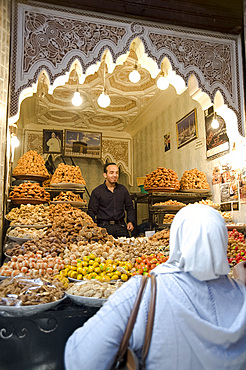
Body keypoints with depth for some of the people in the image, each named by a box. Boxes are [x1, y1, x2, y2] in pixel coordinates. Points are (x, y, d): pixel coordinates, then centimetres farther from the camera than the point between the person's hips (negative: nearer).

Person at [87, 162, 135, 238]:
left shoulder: (123, 189, 14)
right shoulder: (97, 191, 4)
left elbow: (129, 208, 21)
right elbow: (91, 211, 3)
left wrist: (130, 222, 5)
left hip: (121, 226, 3)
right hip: (104, 226, -3)